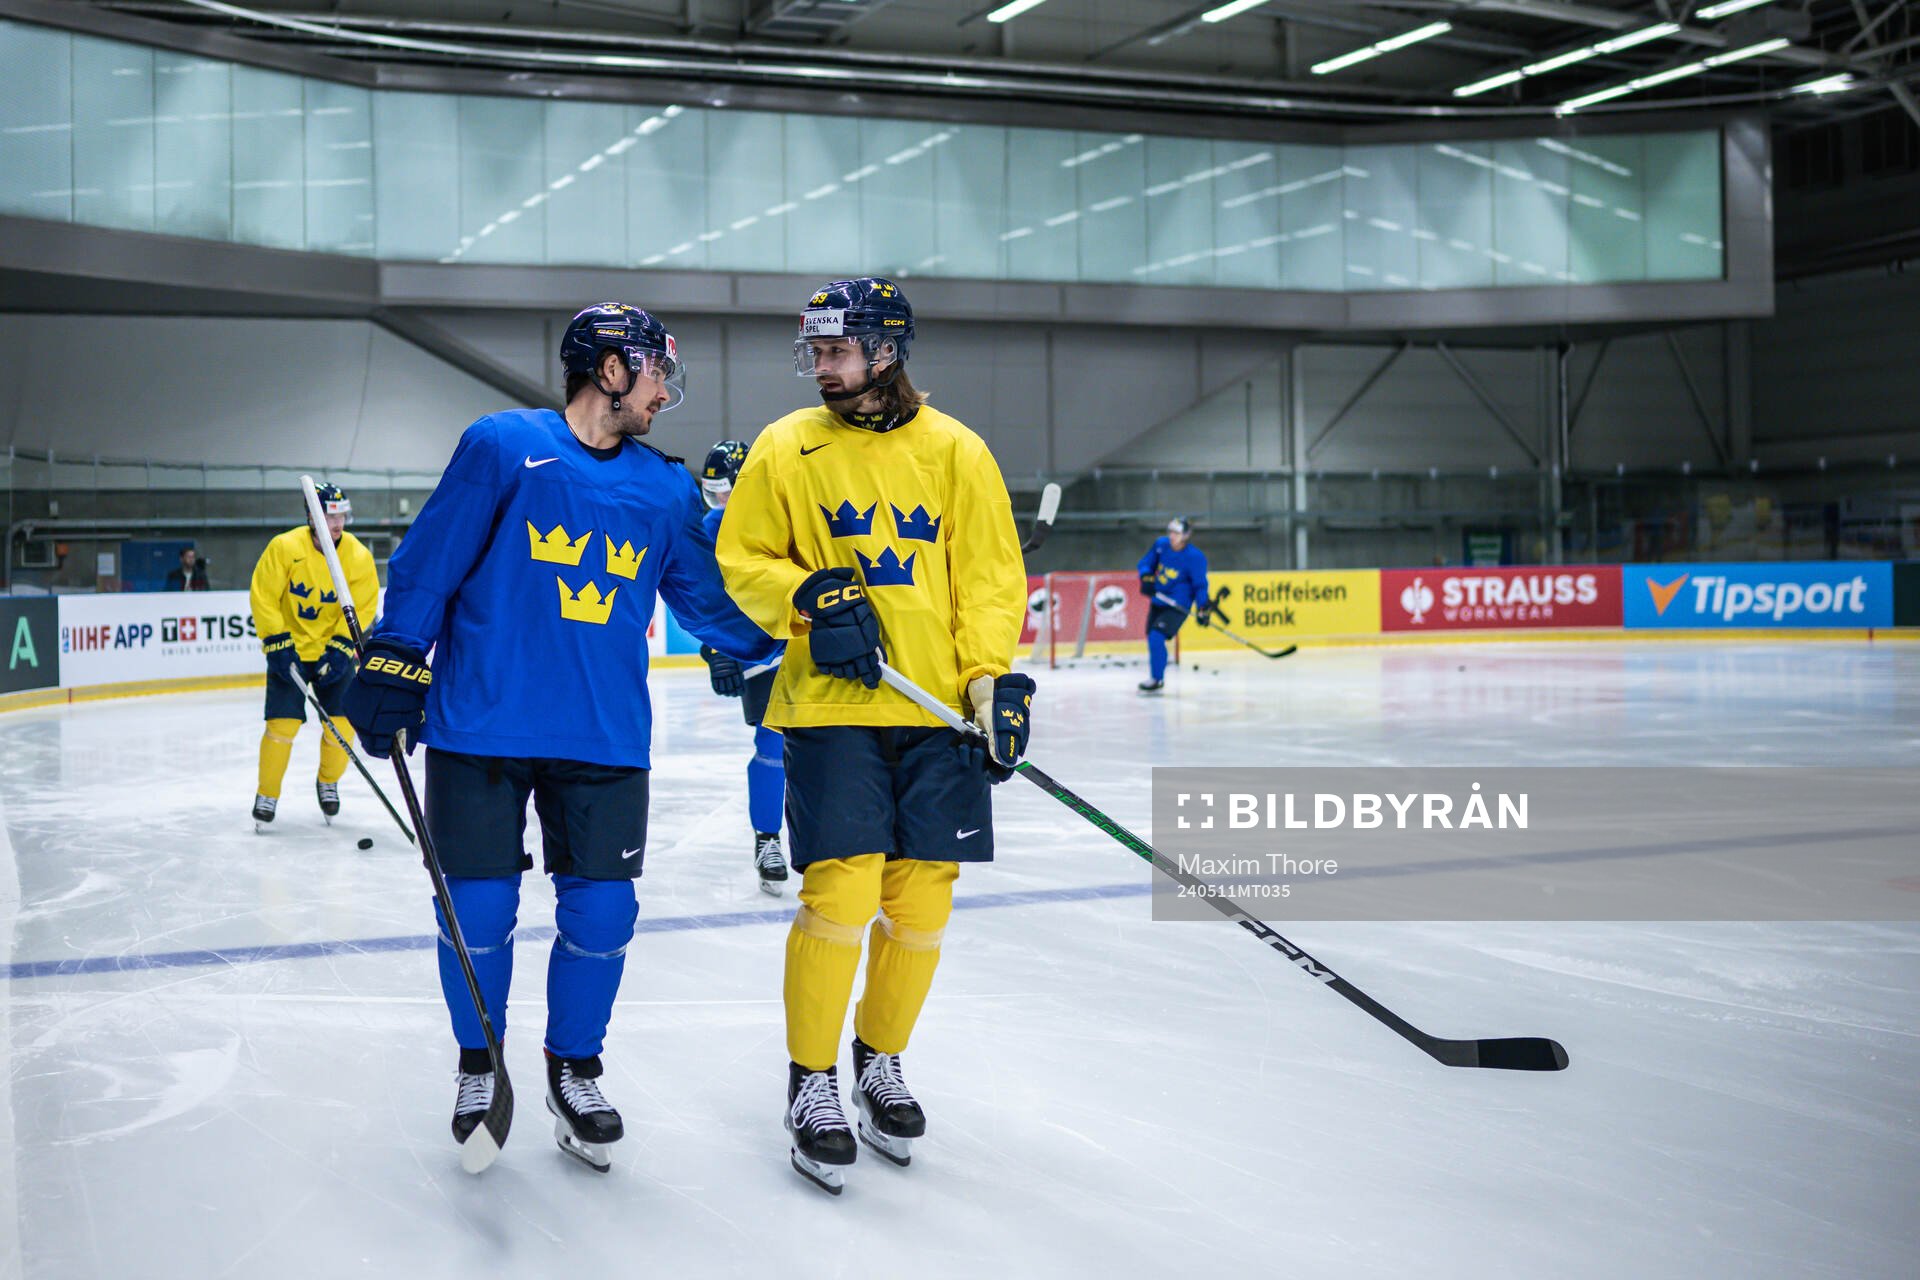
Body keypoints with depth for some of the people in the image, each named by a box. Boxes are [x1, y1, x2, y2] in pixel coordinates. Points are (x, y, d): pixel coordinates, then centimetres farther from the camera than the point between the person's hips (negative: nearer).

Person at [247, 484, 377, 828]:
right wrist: (278, 644, -15)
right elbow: (263, 597, -11)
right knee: (283, 722, -10)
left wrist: (341, 648, -15)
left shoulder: (359, 557, -9)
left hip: (334, 649, 2)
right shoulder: (285, 547, -15)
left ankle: (328, 782, 25)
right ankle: (267, 794, 8)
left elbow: (362, 608, -5)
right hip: (289, 648, -2)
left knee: (341, 722, -4)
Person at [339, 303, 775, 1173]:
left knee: (601, 912, 1)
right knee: (477, 910, 1)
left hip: (606, 741, 4)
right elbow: (426, 564, -2)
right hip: (481, 727, -3)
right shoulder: (503, 447, -2)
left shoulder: (665, 489, 12)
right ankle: (479, 1069, 26)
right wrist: (391, 665, -5)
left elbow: (710, 603, 12)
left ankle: (574, 1069, 25)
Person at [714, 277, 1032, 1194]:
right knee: (840, 892, -11)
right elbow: (741, 561, 7)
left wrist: (994, 678, -6)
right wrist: (809, 597, -12)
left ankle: (880, 1061, 27)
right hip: (830, 707, -2)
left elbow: (990, 575, 6)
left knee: (921, 902, 4)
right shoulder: (785, 449, 4)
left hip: (938, 713, 2)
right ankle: (812, 1080, 8)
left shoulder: (956, 452, 6)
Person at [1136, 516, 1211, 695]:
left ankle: (1157, 680, -10)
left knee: (1156, 638, -21)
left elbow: (1200, 585, -11)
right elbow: (1146, 562, 9)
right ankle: (1155, 678, 35)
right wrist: (1147, 578, -11)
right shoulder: (1161, 544, -2)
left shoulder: (1195, 557, -16)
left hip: (1178, 606, -7)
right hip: (1158, 601, 7)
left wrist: (1203, 609, -19)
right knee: (1152, 640, 16)